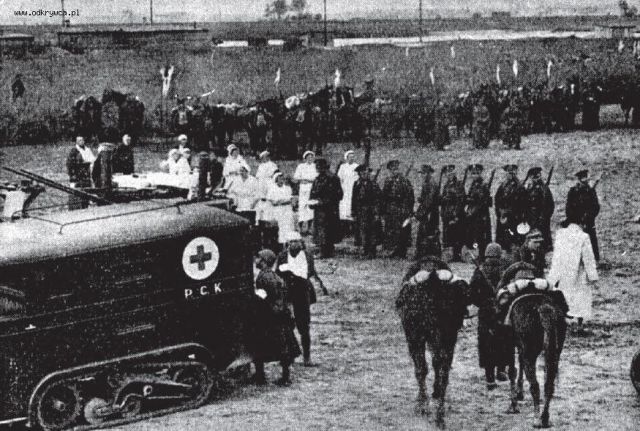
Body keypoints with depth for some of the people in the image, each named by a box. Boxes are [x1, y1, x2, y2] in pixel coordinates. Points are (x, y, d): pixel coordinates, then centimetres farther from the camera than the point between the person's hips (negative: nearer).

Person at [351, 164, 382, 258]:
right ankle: (365, 252, 4)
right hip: (360, 213, 2)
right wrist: (354, 213, 7)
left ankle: (372, 252, 4)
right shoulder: (356, 184, 10)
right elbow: (354, 199, 12)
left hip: (371, 212, -2)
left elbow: (377, 200, -1)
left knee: (372, 232, -1)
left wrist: (377, 213, -8)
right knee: (362, 232, -2)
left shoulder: (373, 184, 1)